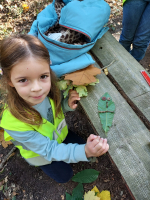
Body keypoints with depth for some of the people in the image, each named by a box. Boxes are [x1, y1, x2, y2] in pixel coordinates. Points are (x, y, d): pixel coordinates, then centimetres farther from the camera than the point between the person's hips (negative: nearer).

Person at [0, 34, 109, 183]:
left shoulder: (48, 90, -30)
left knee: (85, 148, 16)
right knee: (64, 176, 17)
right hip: (40, 154, -3)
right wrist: (84, 152, -49)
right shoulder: (14, 122, -41)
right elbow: (50, 150, -32)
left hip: (60, 134, 4)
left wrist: (67, 104, -31)